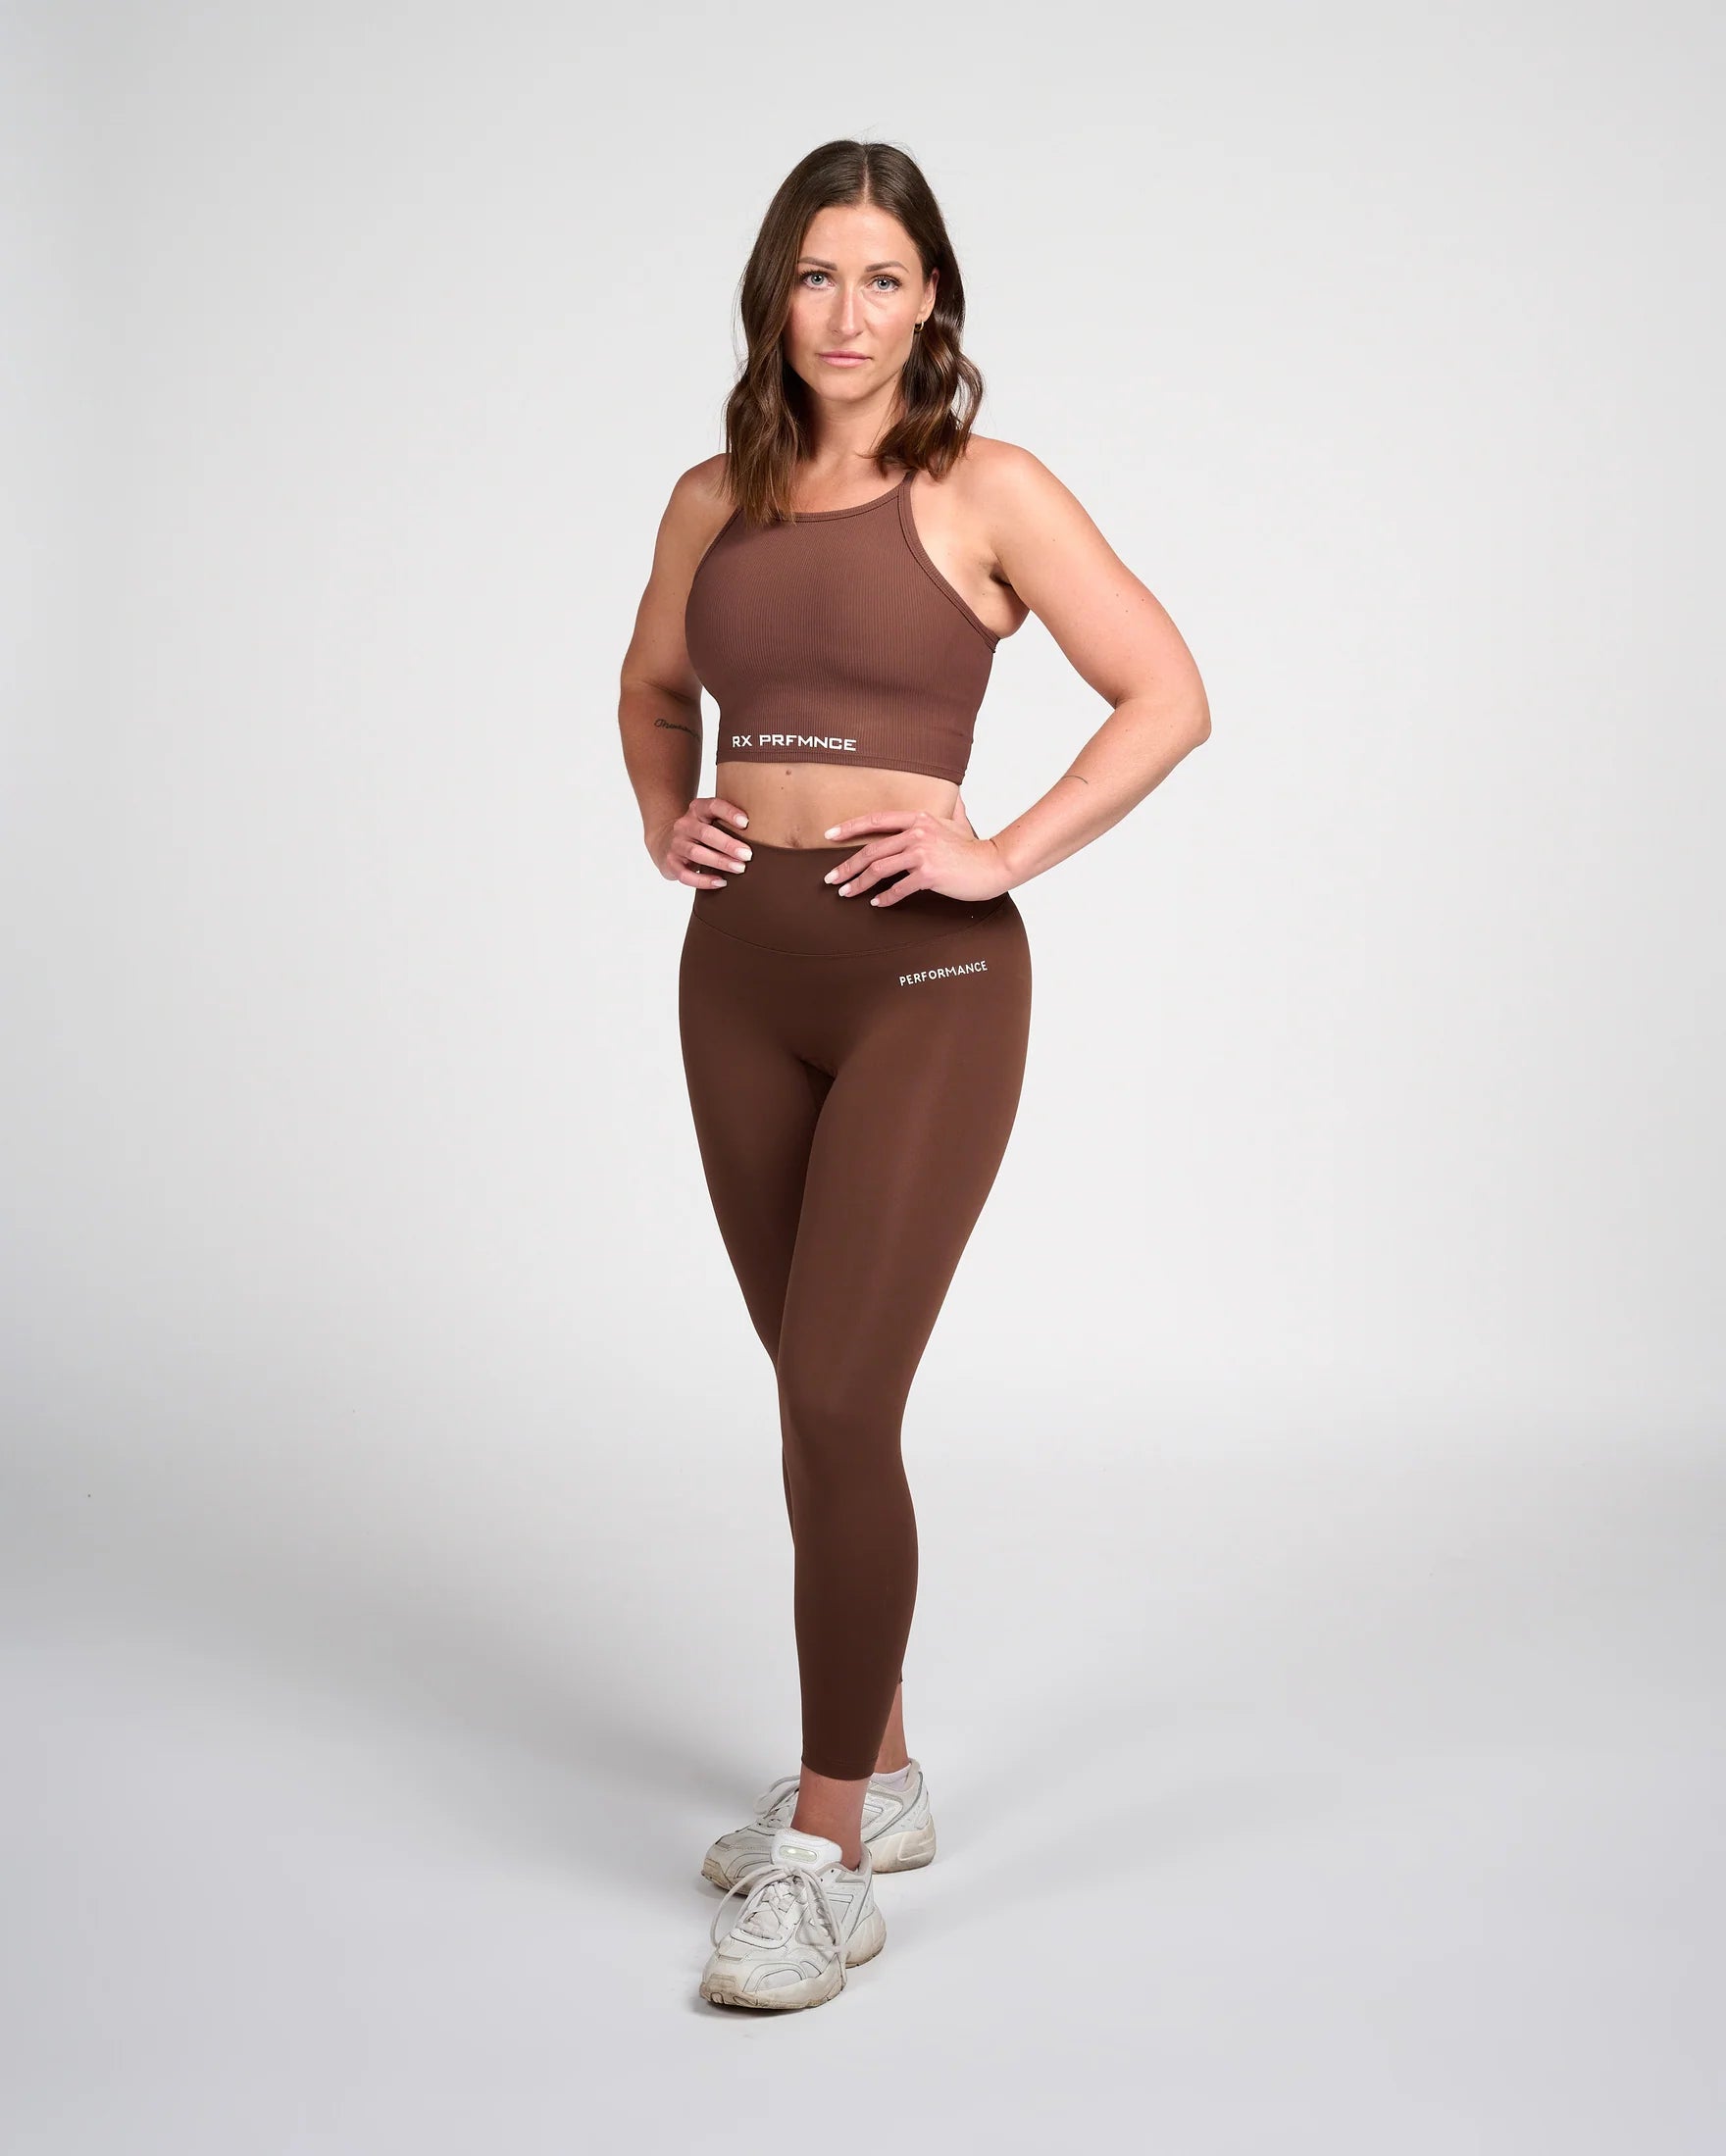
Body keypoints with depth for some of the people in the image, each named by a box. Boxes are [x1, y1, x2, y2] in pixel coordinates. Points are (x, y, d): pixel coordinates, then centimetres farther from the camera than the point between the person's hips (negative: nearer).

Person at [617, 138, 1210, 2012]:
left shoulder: (986, 493, -4)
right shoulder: (715, 500, 10)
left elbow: (1168, 696, -5)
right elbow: (652, 686, 28)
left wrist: (1002, 853, -12)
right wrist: (664, 824, 10)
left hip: (922, 973, -5)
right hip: (740, 971, 6)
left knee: (837, 1400, -11)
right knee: (821, 1396, 13)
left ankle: (831, 1856, 1)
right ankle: (876, 1767, 29)